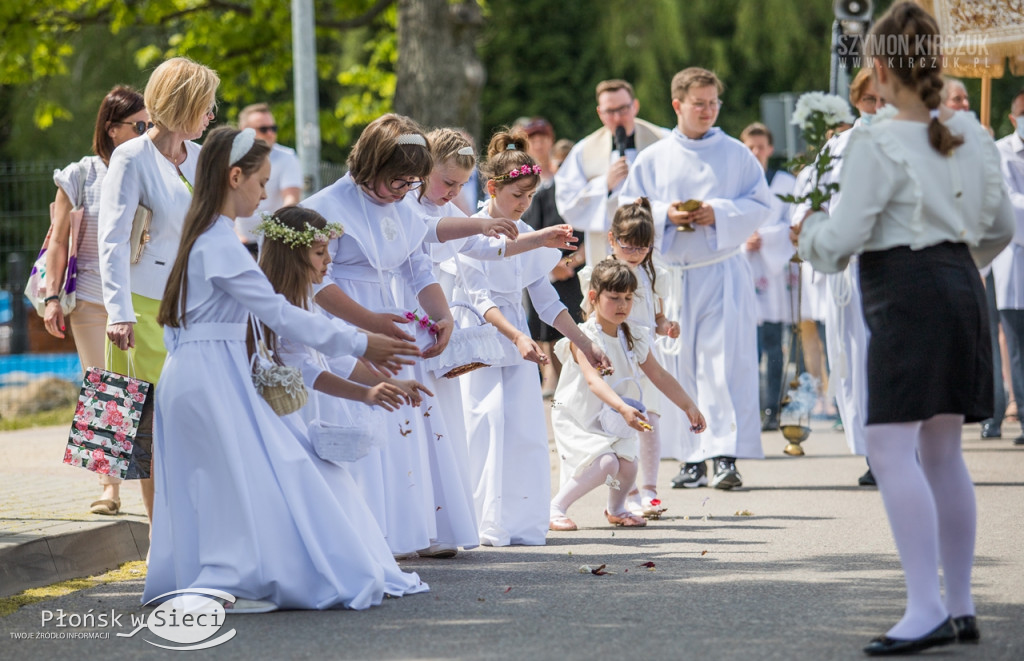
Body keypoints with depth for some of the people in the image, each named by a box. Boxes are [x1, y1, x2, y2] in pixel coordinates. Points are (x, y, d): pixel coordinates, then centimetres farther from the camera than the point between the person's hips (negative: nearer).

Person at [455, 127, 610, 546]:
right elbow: (480, 298, -14)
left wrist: (585, 345, 9)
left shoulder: (528, 238, 11)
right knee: (488, 429, -11)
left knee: (527, 432, -1)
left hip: (518, 346, 6)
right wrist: (518, 337, -26)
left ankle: (524, 523, 4)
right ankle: (491, 525, -6)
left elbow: (547, 301, 14)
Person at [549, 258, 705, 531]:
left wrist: (689, 407, 5)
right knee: (605, 463, -28)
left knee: (627, 467, -13)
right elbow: (593, 380, -35)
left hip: (612, 421, 6)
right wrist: (623, 408, -50)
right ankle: (557, 507, -8)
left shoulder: (634, 339, 1)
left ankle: (616, 508, 22)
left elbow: (660, 376, 10)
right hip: (576, 419, -6)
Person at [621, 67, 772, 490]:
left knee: (724, 362, -10)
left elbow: (760, 205, 2)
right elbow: (630, 208, 8)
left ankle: (726, 455, -13)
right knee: (680, 364, 3)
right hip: (672, 273, 2)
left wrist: (719, 214, -13)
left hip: (724, 271, -2)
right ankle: (691, 459, 9)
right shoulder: (652, 159, 9)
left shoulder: (737, 154, 5)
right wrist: (665, 215, -10)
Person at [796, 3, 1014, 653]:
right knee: (943, 453, 14)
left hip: (907, 297, -8)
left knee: (892, 451, -10)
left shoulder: (878, 147, -13)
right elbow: (1001, 225, 18)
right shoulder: (971, 134, 9)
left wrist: (808, 232, 9)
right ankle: (961, 608, 17)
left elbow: (840, 243, -12)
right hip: (961, 289, 8)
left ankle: (927, 609, -18)